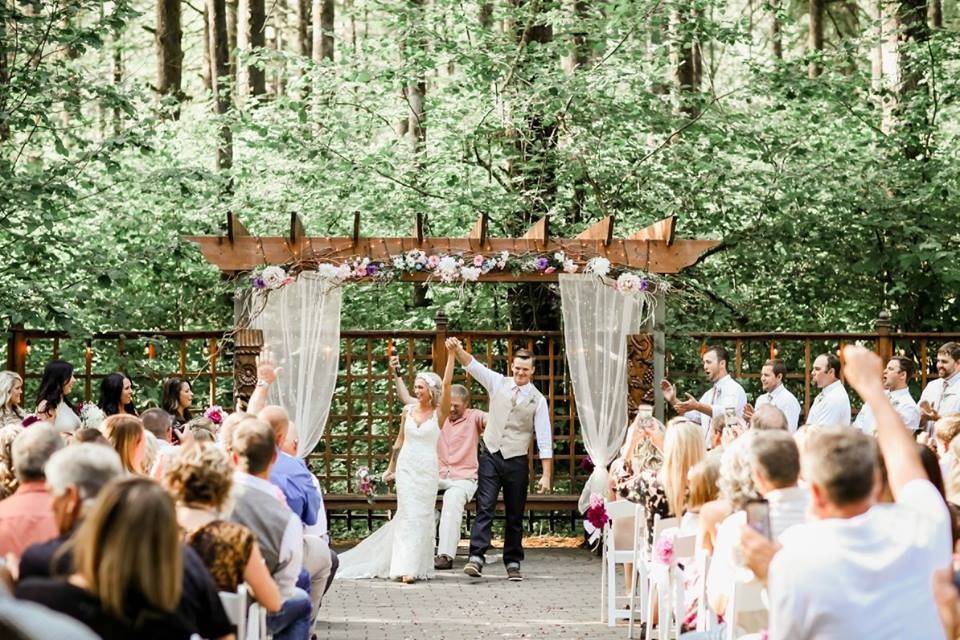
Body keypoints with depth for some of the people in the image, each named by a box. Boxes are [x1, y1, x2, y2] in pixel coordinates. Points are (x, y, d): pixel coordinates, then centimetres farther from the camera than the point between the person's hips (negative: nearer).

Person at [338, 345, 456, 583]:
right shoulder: (408, 411, 7)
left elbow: (446, 384, -15)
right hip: (406, 466, 2)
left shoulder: (439, 413, -3)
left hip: (427, 468, -2)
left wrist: (451, 355, -21)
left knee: (423, 515, 1)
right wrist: (391, 468, 20)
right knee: (408, 514, -5)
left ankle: (417, 564, 9)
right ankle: (406, 567, -9)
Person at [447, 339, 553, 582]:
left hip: (517, 461, 0)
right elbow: (473, 366, -7)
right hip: (491, 455, 0)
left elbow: (544, 439, -3)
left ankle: (513, 564, 15)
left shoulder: (537, 400, 0)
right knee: (484, 508, -11)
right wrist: (458, 350, -28)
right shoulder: (498, 384, 4)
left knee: (515, 516, 7)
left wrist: (547, 475, -8)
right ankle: (476, 558, -18)